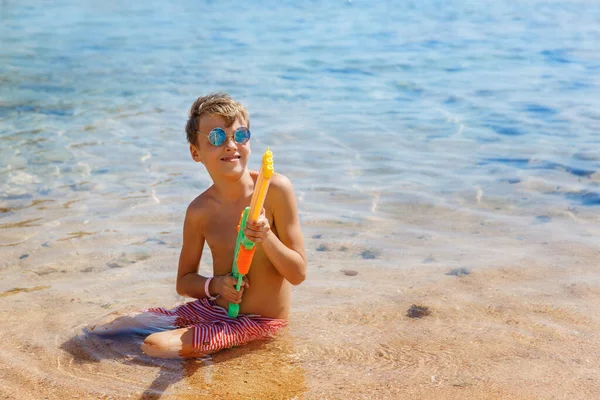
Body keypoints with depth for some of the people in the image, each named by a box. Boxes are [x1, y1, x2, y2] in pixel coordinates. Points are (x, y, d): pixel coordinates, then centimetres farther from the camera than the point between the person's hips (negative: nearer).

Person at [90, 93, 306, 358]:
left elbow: (298, 274, -12)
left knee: (156, 345, -21)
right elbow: (184, 281, 8)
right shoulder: (200, 211, -5)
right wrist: (214, 285, -14)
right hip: (213, 308, 4)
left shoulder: (274, 189, -16)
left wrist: (266, 237, -29)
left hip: (259, 323, -4)